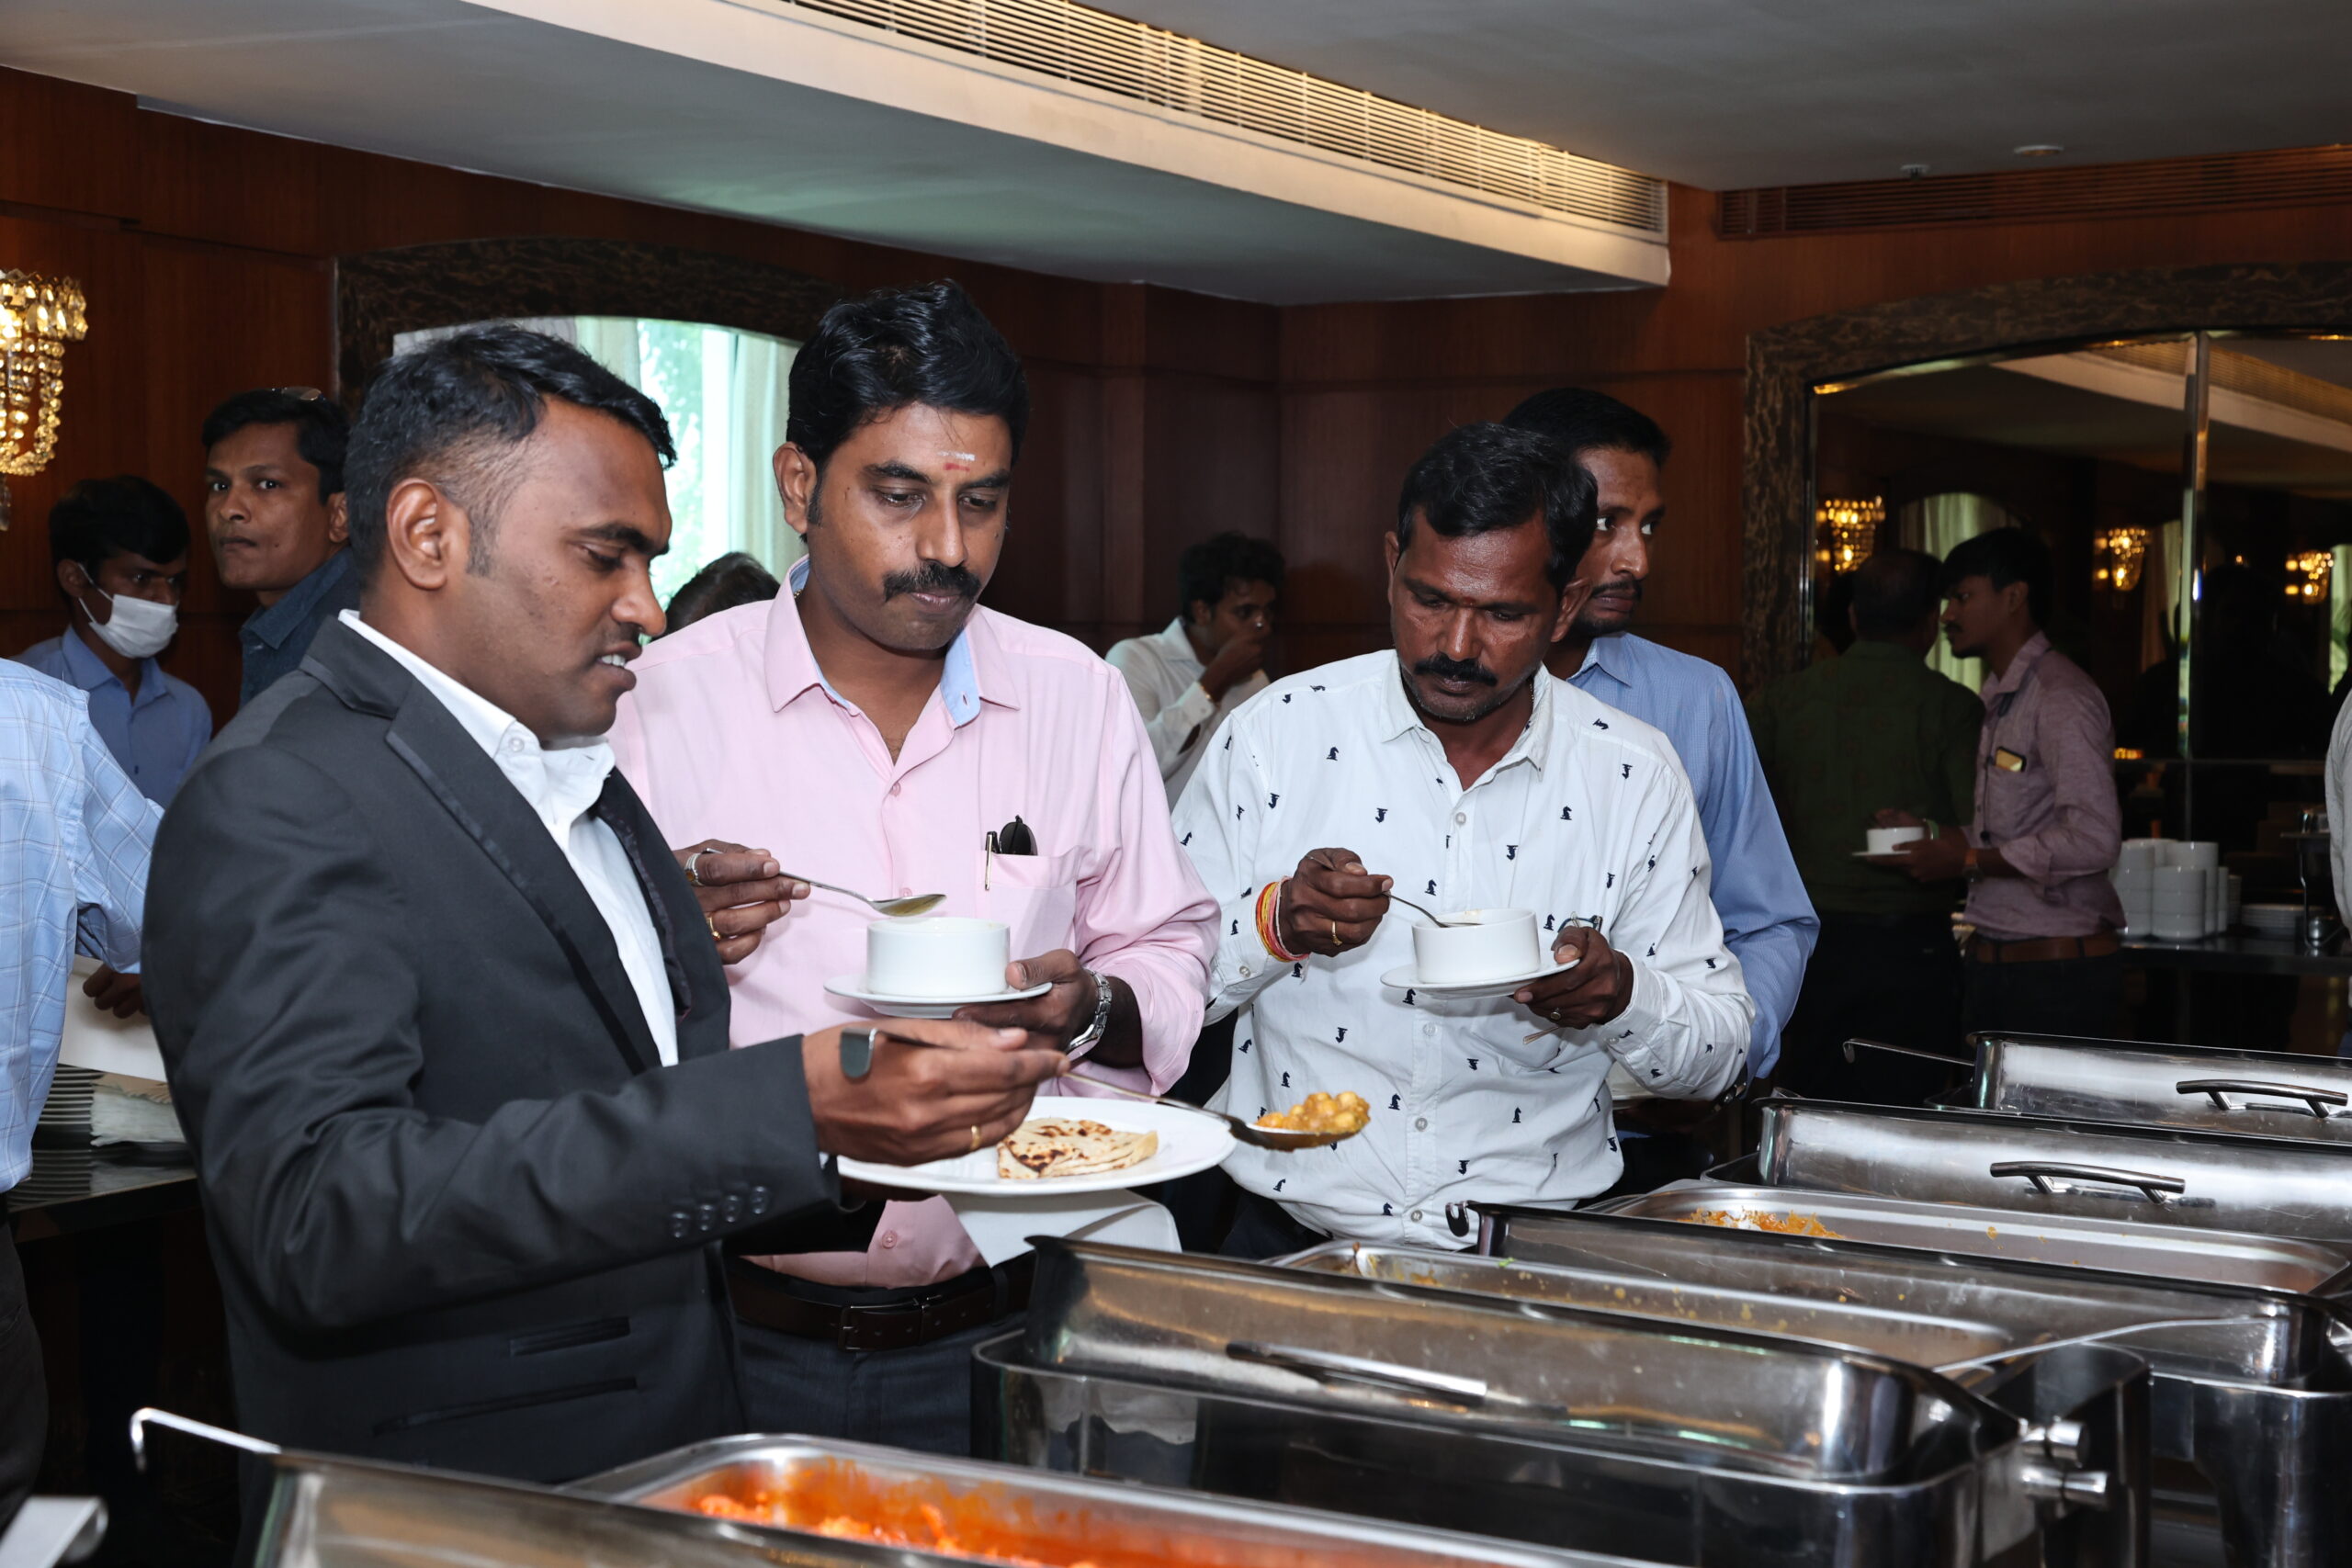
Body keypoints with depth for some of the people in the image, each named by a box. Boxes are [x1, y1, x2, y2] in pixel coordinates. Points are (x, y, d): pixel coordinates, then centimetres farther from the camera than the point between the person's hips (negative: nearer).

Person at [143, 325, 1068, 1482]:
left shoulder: (574, 774, 16)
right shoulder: (279, 801, -12)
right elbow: (317, 1218, -26)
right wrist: (788, 1105, -29)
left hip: (675, 1465, 8)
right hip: (458, 1518, -8)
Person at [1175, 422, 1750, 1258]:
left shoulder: (1635, 775, 3)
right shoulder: (1278, 732, 0)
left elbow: (1722, 1050, 8)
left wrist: (1622, 996, -12)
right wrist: (1275, 922, -16)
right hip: (1294, 1242, -1)